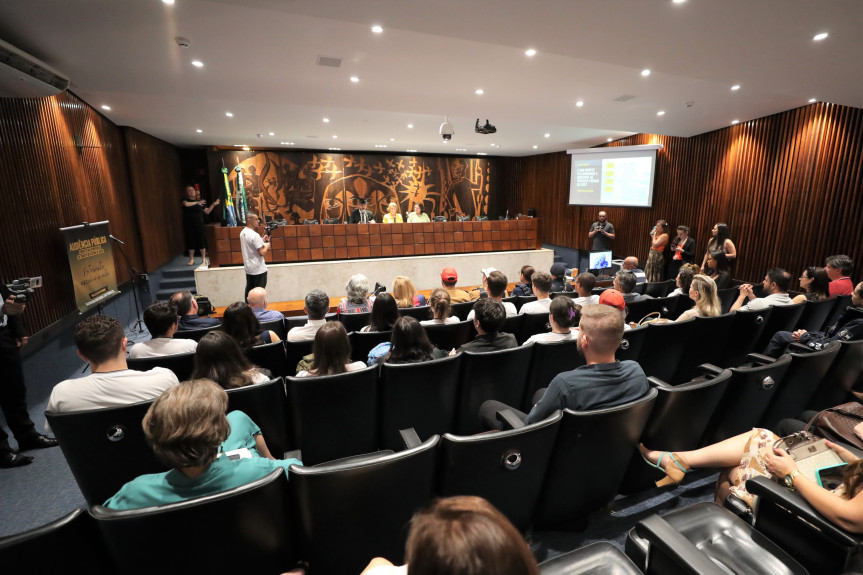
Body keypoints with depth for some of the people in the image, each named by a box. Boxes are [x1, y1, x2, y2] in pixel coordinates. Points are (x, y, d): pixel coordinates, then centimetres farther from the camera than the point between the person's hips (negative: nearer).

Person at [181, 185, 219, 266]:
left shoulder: (200, 201, 10)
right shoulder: (185, 200, 3)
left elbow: (207, 212, 12)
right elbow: (186, 204, -21)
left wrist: (213, 205, 1)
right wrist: (197, 203, -18)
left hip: (199, 224, 1)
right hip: (188, 225, -1)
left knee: (201, 240, -2)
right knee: (190, 241, 2)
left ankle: (204, 259, 5)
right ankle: (191, 259, 11)